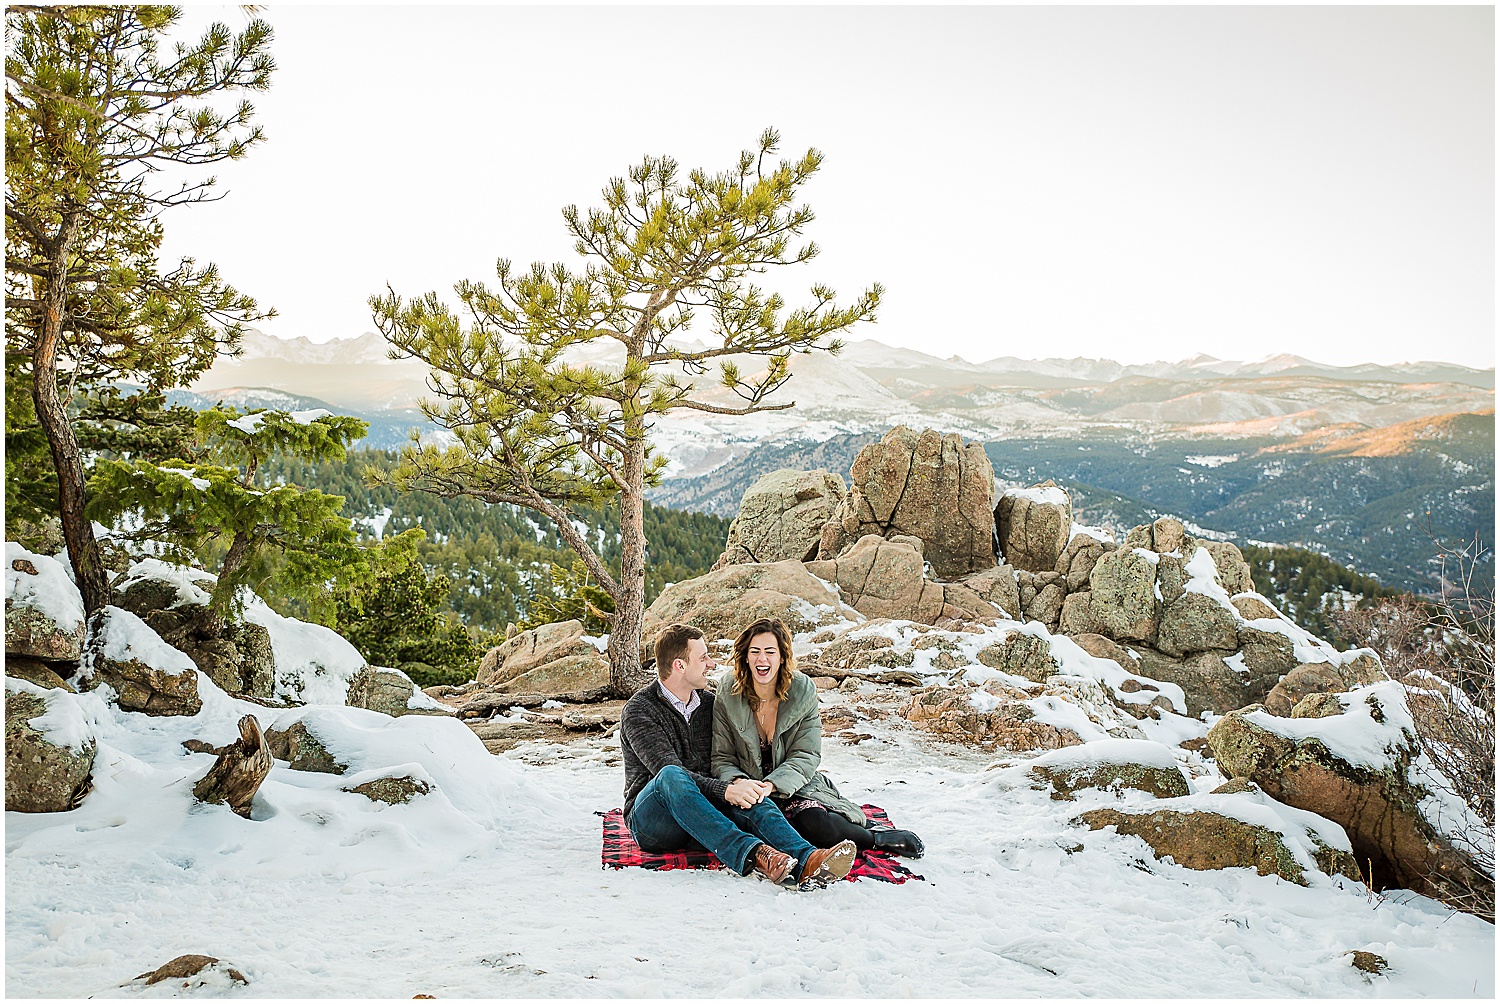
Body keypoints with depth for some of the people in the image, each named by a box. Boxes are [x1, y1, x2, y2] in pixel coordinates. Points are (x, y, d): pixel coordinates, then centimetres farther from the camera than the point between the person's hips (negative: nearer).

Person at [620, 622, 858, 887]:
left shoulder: (709, 703, 13)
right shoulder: (638, 711, -7)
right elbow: (669, 772, -19)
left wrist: (740, 783, -16)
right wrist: (725, 790, -31)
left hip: (703, 809, 5)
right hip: (649, 820, -4)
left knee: (749, 797, -28)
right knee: (671, 776, -38)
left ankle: (806, 862, -55)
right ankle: (751, 854, -55)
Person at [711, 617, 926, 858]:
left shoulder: (803, 692, -3)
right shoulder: (728, 696, -4)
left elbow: (806, 757, -7)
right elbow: (722, 759, -2)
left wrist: (770, 785, -25)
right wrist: (738, 782, -26)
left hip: (795, 787, 0)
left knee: (816, 823, -33)